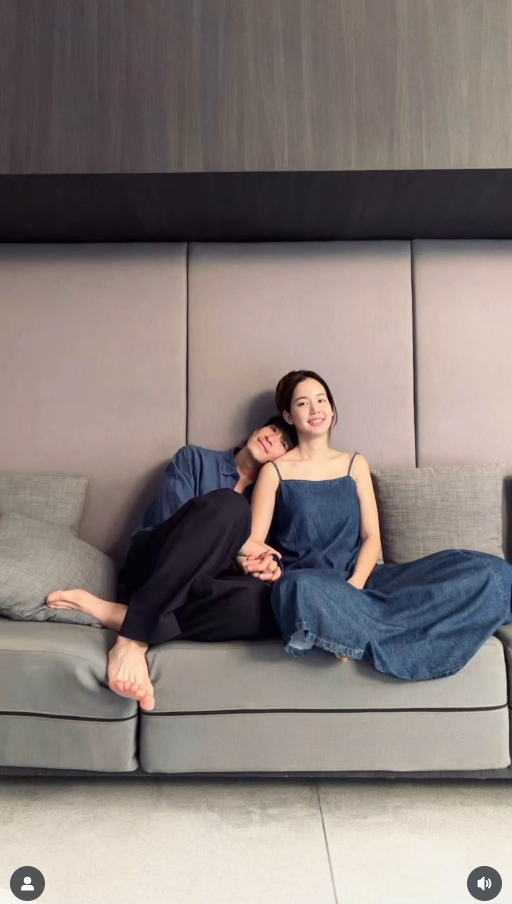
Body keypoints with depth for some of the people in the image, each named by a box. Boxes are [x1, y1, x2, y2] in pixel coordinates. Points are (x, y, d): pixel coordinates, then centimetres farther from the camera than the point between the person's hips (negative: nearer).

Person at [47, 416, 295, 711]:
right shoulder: (195, 459, 9)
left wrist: (270, 565, -10)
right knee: (228, 505, -31)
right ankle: (133, 640, -38)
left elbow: (265, 557, 14)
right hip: (152, 567, -3)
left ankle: (113, 614, -32)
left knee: (263, 601, -33)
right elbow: (171, 522, -5)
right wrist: (237, 551, -13)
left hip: (196, 584, 3)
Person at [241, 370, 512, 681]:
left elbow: (372, 537, 6)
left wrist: (354, 584, -14)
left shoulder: (355, 463, 15)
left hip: (360, 580, 3)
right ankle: (404, 634, -24)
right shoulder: (275, 471, 6)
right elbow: (252, 541, -1)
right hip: (313, 584, -2)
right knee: (302, 588, -44)